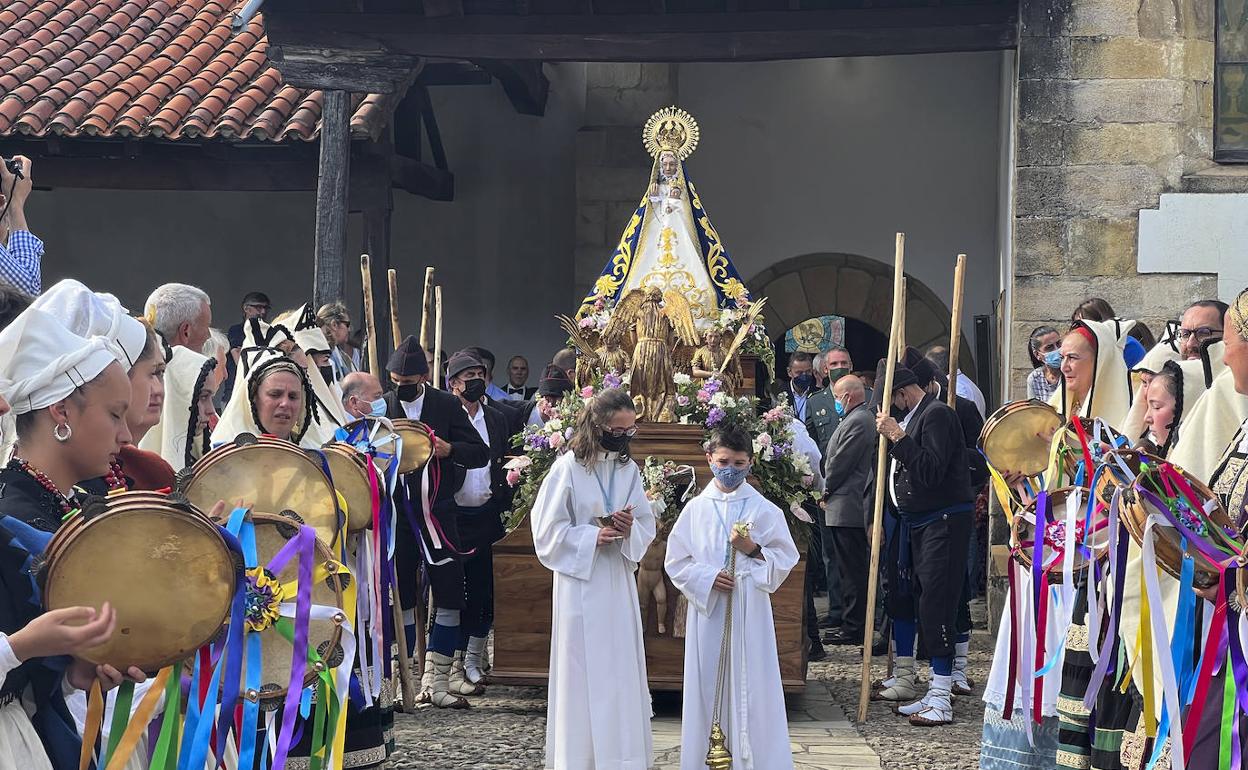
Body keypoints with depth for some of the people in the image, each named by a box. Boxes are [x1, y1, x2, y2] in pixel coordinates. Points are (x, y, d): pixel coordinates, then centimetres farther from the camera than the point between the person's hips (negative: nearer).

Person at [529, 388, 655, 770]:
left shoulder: (629, 468, 6)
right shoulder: (568, 468, -11)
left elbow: (647, 525, 10)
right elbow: (548, 530, -9)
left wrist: (630, 530, -11)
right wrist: (594, 536, -18)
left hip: (619, 584, 5)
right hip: (581, 584, -5)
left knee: (622, 672, 8)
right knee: (583, 675, 0)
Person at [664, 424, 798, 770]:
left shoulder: (764, 509, 0)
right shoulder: (695, 508, 4)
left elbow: (785, 559, 2)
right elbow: (676, 562, 5)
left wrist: (754, 550, -14)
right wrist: (707, 578, -11)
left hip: (749, 610, -1)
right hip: (706, 609, 1)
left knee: (749, 684, -1)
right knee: (707, 684, 5)